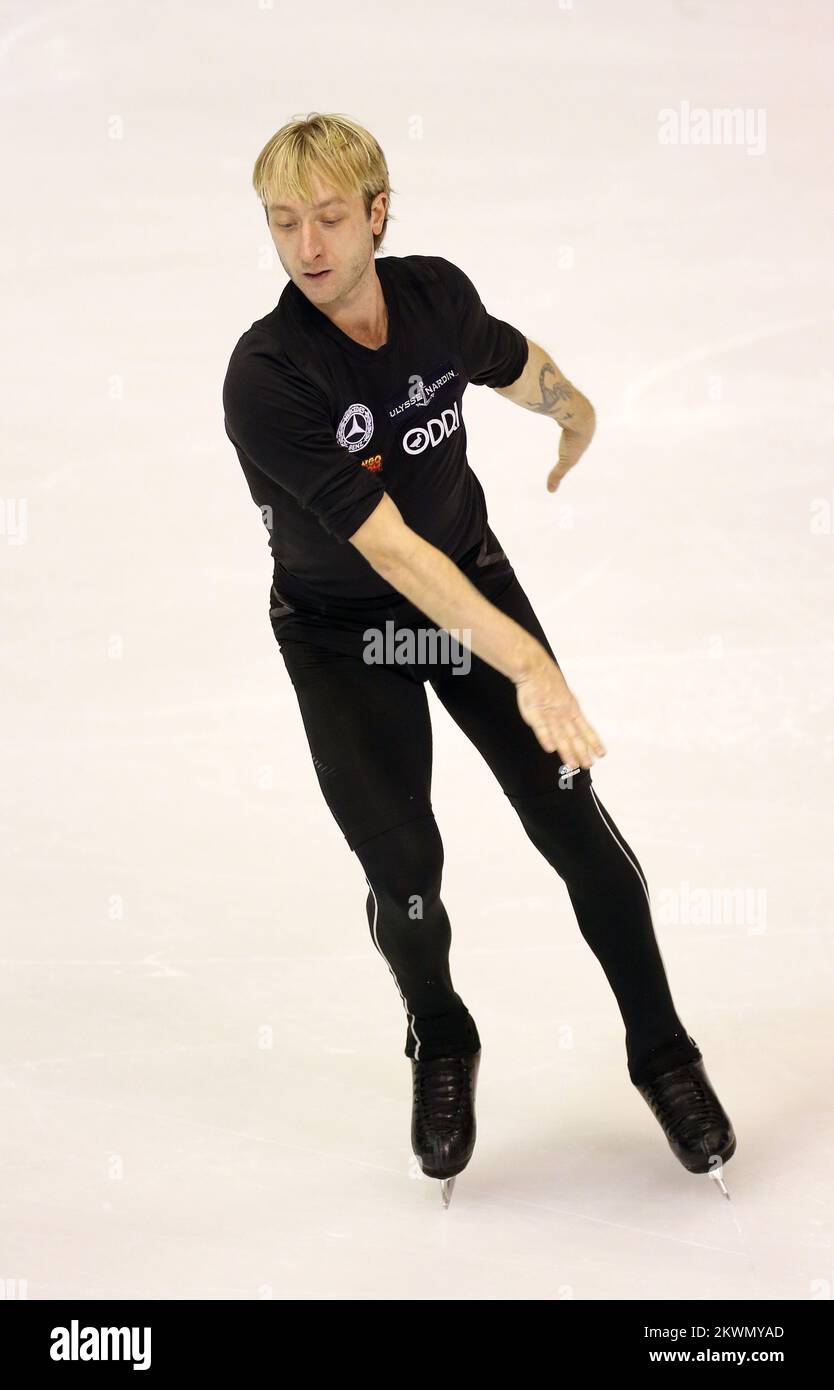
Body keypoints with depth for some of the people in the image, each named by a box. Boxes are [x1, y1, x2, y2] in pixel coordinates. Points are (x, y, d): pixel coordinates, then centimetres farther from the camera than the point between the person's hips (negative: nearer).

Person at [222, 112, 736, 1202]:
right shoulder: (265, 378, -29)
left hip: (473, 577, 3)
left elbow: (520, 365, 13)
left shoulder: (438, 294, -14)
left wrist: (574, 410, 34)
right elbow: (388, 548, -34)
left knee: (571, 816, -5)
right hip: (341, 631, -3)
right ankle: (441, 1048, 21)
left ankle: (660, 1048, 14)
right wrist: (529, 666, -40)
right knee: (403, 868, -11)